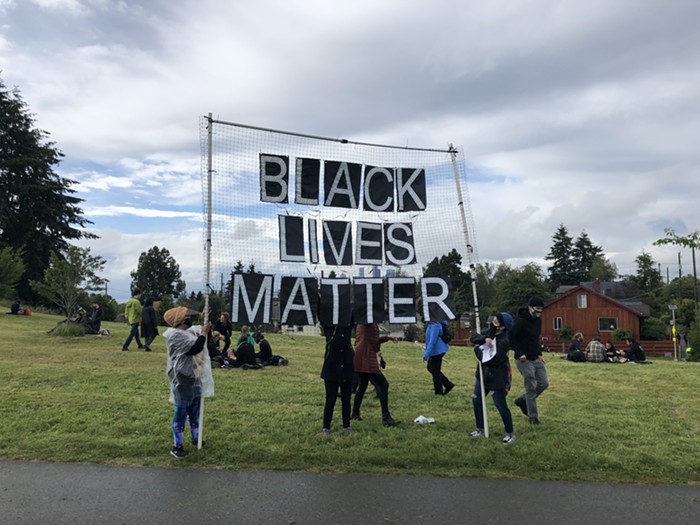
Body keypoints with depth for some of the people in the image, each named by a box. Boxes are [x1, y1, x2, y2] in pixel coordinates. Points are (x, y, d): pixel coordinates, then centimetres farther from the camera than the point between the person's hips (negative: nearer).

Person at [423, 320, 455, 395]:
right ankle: (448, 385, 25)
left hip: (437, 351, -10)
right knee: (430, 368, 20)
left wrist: (427, 354, -28)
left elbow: (432, 340, -29)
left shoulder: (435, 325, -25)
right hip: (436, 350, 10)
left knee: (435, 371, 3)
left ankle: (439, 392, 19)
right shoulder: (431, 324, 6)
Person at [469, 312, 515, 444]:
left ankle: (510, 434, 22)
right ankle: (480, 429, 32)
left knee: (501, 406, 2)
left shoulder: (504, 341, -27)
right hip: (484, 374, 9)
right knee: (476, 400, 15)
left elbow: (490, 360, -29)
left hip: (497, 377, -9)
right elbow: (473, 337, -7)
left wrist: (478, 350, -13)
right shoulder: (490, 332, -1)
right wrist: (484, 339, -26)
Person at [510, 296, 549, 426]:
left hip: (536, 359, 8)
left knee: (544, 383, 10)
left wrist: (539, 354, 12)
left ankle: (522, 400, 28)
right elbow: (510, 337, -18)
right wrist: (519, 353, -21)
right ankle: (533, 417, 14)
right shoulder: (521, 321, -18)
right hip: (524, 360, -8)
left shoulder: (538, 320, 9)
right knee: (531, 388, -1)